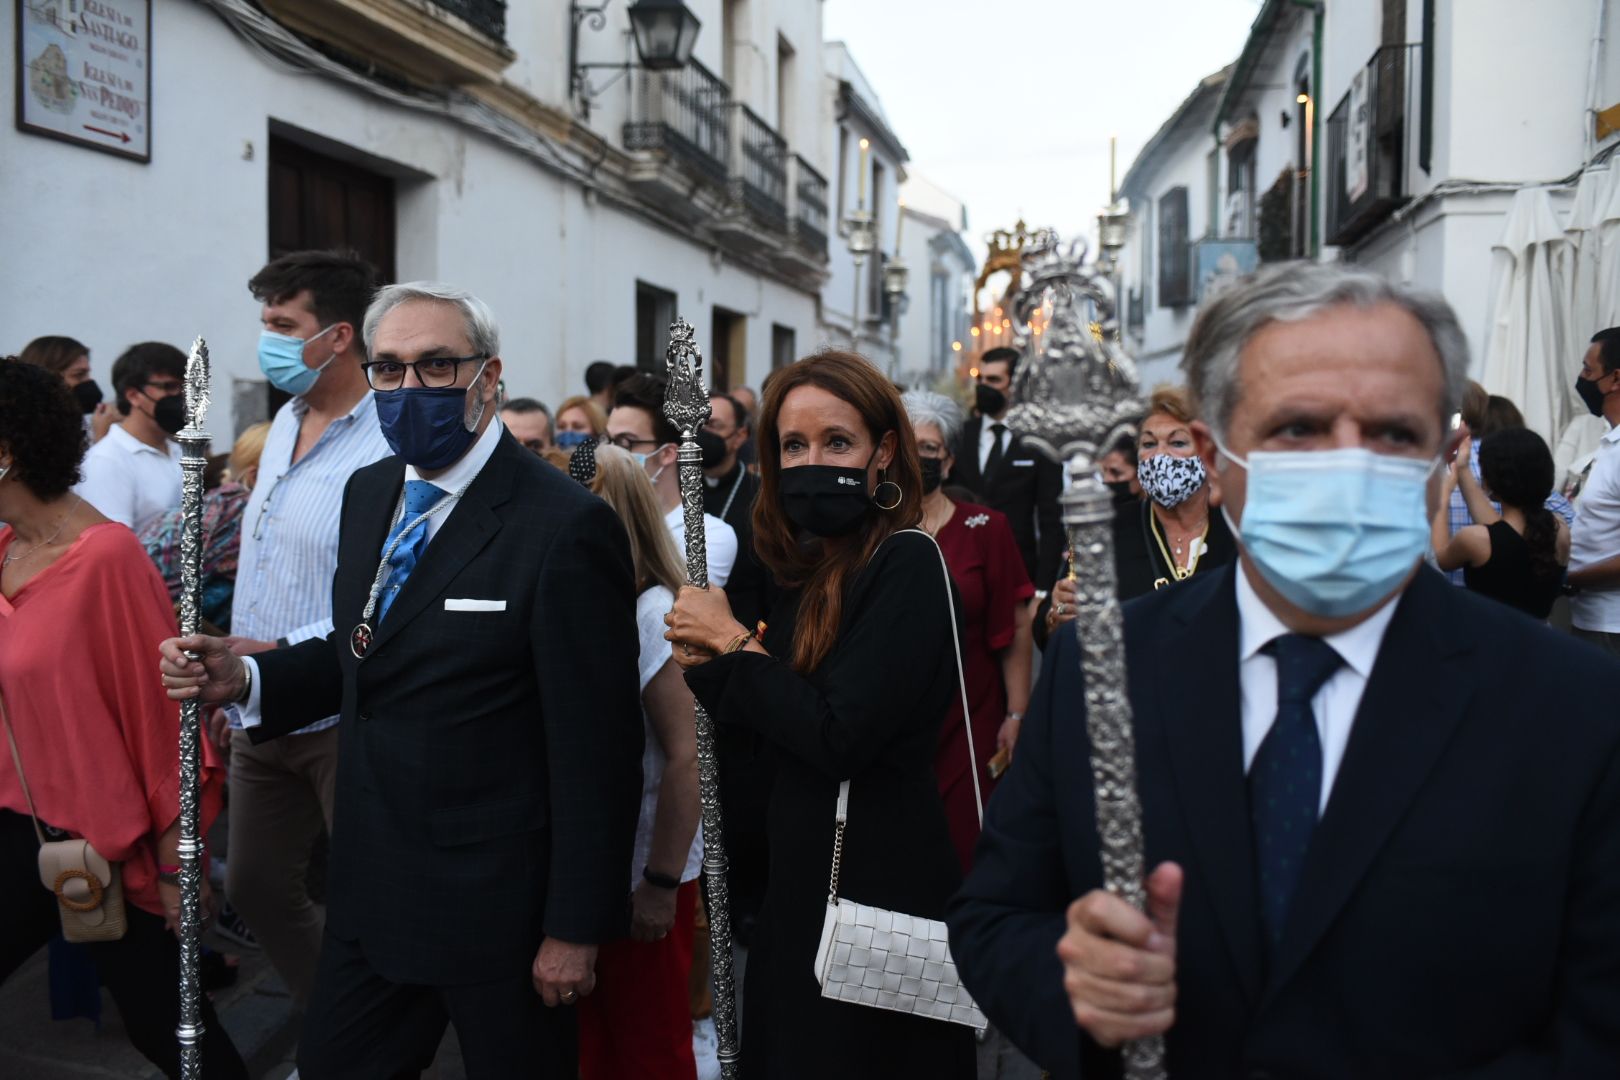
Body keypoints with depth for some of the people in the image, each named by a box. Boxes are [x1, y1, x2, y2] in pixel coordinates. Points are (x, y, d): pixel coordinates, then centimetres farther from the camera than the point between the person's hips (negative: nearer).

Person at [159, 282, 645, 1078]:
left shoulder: (565, 525, -20)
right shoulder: (369, 492, 4)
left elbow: (596, 748, -18)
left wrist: (576, 929, -14)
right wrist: (243, 678, -2)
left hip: (496, 903, -7)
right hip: (370, 887, 7)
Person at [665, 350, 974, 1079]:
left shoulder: (906, 563, -18)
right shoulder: (814, 572, 6)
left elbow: (840, 735, -26)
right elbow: (772, 725, 10)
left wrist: (735, 642, -15)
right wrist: (706, 661, -7)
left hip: (877, 890, -8)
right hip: (807, 884, 8)